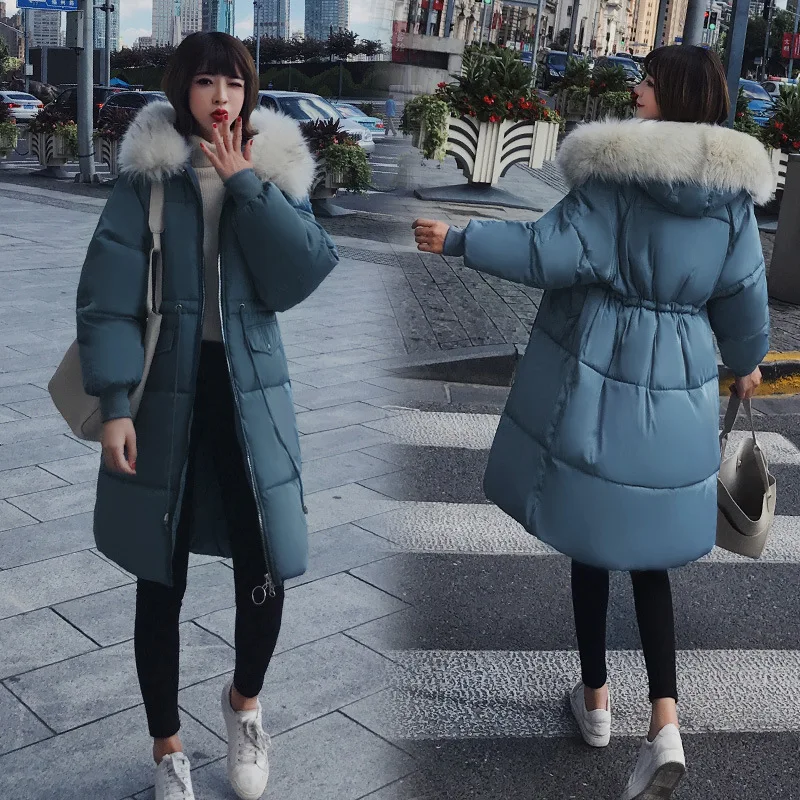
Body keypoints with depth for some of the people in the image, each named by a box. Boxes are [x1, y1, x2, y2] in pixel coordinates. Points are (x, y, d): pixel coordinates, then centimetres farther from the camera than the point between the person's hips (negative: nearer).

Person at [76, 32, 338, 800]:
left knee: (265, 573, 1)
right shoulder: (147, 176, -3)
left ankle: (243, 701, 35)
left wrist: (244, 182, -12)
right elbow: (106, 295, -7)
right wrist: (114, 403, -14)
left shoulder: (274, 172, 5)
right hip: (164, 395, -1)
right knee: (160, 583, 8)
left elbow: (305, 272, -11)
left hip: (249, 396, 2)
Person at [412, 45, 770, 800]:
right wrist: (747, 360, 26)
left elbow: (549, 252, -15)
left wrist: (459, 240, -5)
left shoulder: (616, 174, -12)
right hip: (676, 382, 4)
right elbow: (743, 289, 10)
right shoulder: (733, 188, 3)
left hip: (595, 373, -3)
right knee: (647, 546, 13)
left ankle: (595, 698, 28)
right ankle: (664, 722, 1)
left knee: (591, 539, 12)